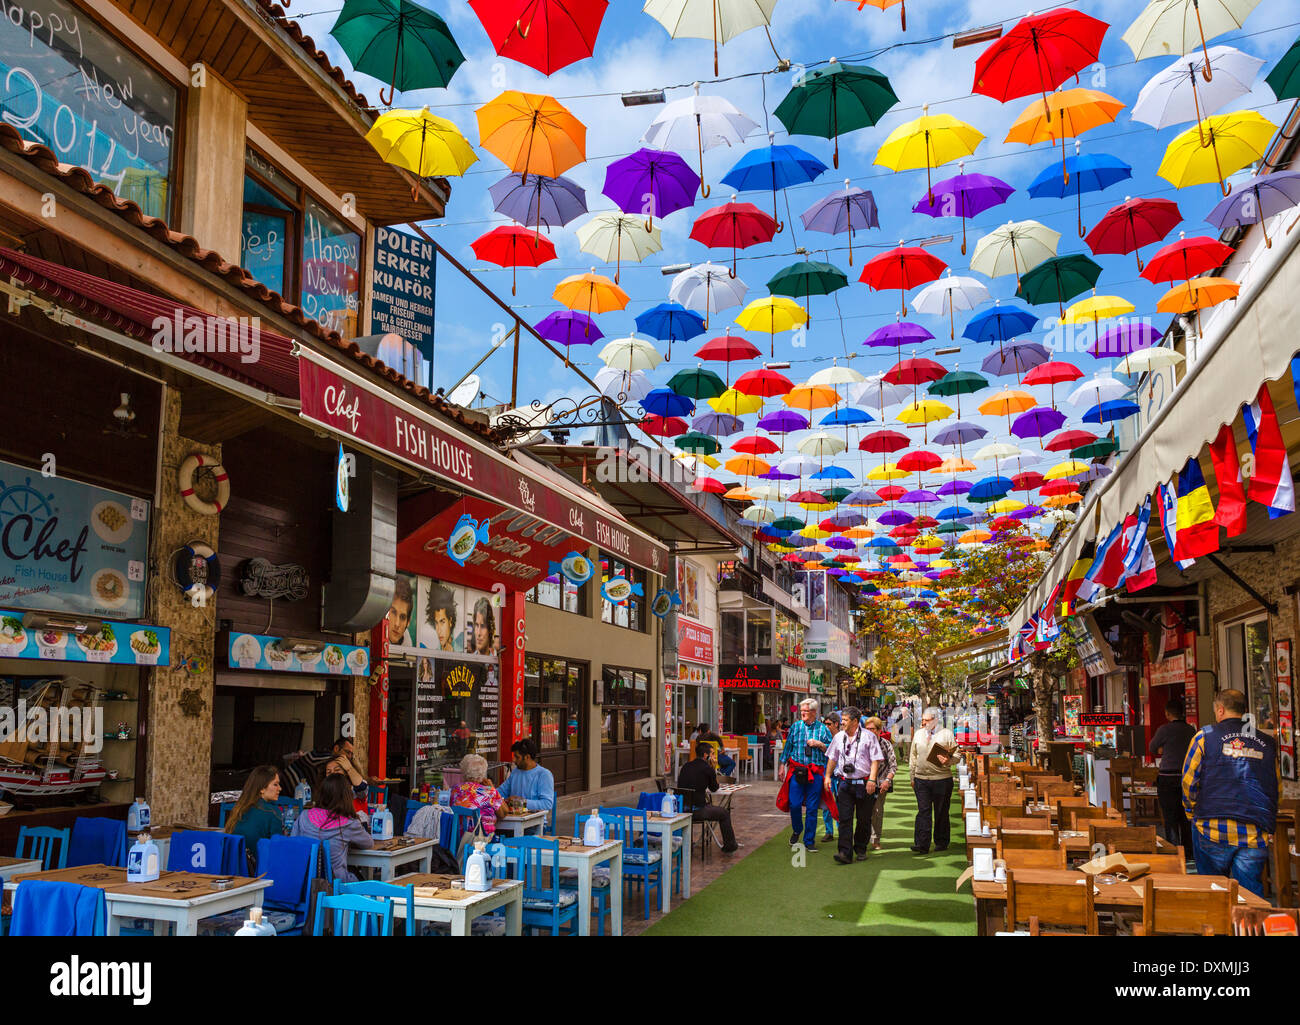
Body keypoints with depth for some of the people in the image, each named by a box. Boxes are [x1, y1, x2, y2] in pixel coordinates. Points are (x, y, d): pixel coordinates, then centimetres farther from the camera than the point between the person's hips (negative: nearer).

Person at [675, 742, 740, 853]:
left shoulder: (686, 766, 9)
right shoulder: (708, 769, -9)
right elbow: (714, 788, 8)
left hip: (681, 809, 6)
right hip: (697, 811, -6)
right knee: (724, 813, 16)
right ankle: (729, 846, 26)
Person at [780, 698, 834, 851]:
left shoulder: (823, 729, 5)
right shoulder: (795, 727, 8)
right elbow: (787, 747, 13)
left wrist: (819, 744, -10)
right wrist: (782, 766, 11)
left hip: (815, 773, 0)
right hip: (797, 771, 1)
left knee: (812, 808, 2)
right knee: (794, 804, -4)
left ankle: (809, 841, 13)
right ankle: (796, 830, 24)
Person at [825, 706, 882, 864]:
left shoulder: (869, 736, -3)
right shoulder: (839, 737, 10)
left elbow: (875, 760, -6)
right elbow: (832, 759, 20)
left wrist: (872, 780, -14)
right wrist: (828, 776, 15)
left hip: (864, 784, -3)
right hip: (844, 783, 3)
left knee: (864, 819, 6)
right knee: (844, 818, -7)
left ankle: (861, 849, 24)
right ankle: (845, 853, -10)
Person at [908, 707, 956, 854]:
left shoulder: (947, 734, 0)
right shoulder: (918, 734, 12)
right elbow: (913, 756, 17)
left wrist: (948, 761, -22)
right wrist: (912, 777, 15)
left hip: (942, 779, -2)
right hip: (921, 779, 2)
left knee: (941, 812, 7)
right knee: (923, 811, -5)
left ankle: (941, 842, 21)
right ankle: (921, 845, -9)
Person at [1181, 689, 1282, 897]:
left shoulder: (1205, 736, 1)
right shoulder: (1267, 743, 9)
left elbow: (1189, 782, 1)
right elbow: (1278, 790, 14)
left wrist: (1193, 814, 15)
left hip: (1213, 830, -2)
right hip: (1256, 835, 2)